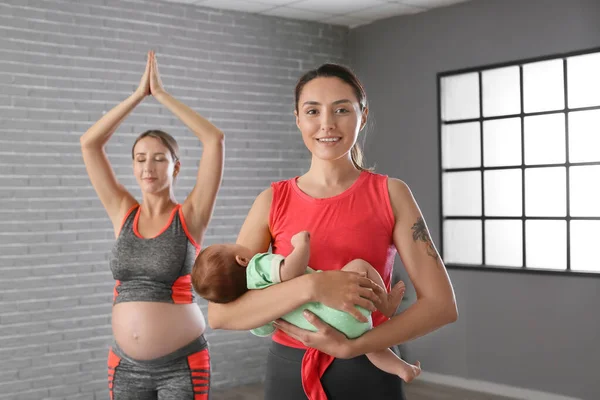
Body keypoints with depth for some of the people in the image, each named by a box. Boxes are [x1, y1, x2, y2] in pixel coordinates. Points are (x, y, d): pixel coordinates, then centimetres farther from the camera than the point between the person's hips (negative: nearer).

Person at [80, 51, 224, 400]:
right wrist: (139, 94, -4)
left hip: (181, 364, -3)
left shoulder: (190, 216, -6)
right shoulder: (124, 214, 3)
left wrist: (161, 93, -9)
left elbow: (215, 139, -15)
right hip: (126, 365, 4)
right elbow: (89, 143, -1)